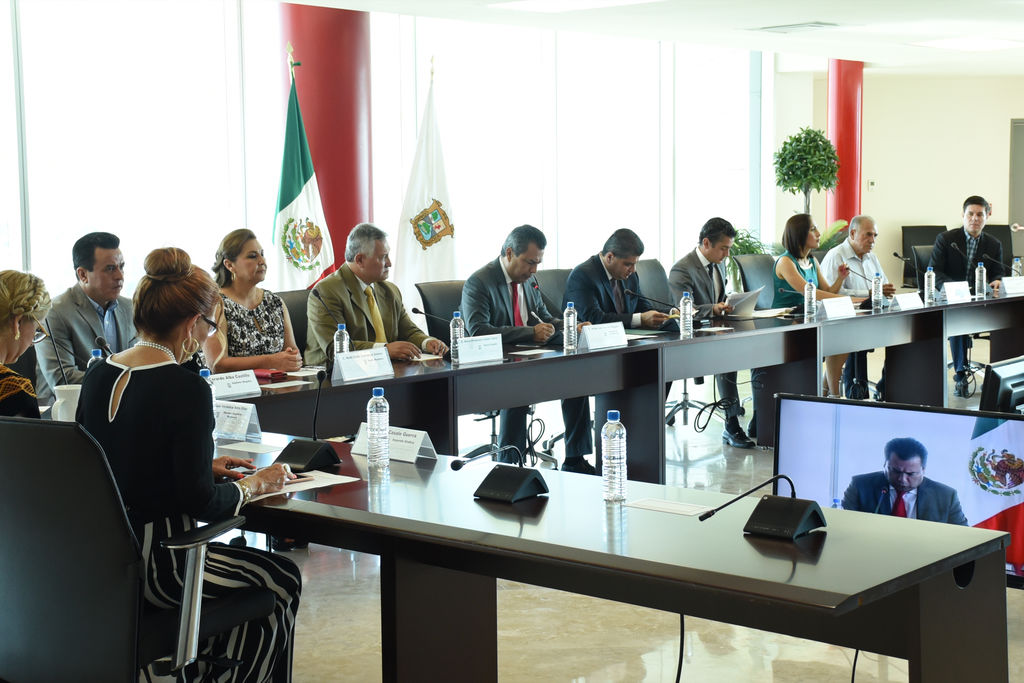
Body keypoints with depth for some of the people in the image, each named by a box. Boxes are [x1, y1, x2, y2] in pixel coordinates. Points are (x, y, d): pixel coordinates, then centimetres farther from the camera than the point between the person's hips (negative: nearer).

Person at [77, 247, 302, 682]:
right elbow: (200, 502, -19)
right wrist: (252, 485, -1)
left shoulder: (98, 376, 3)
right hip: (152, 565, -8)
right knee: (282, 580, 14)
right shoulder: (185, 389, -20)